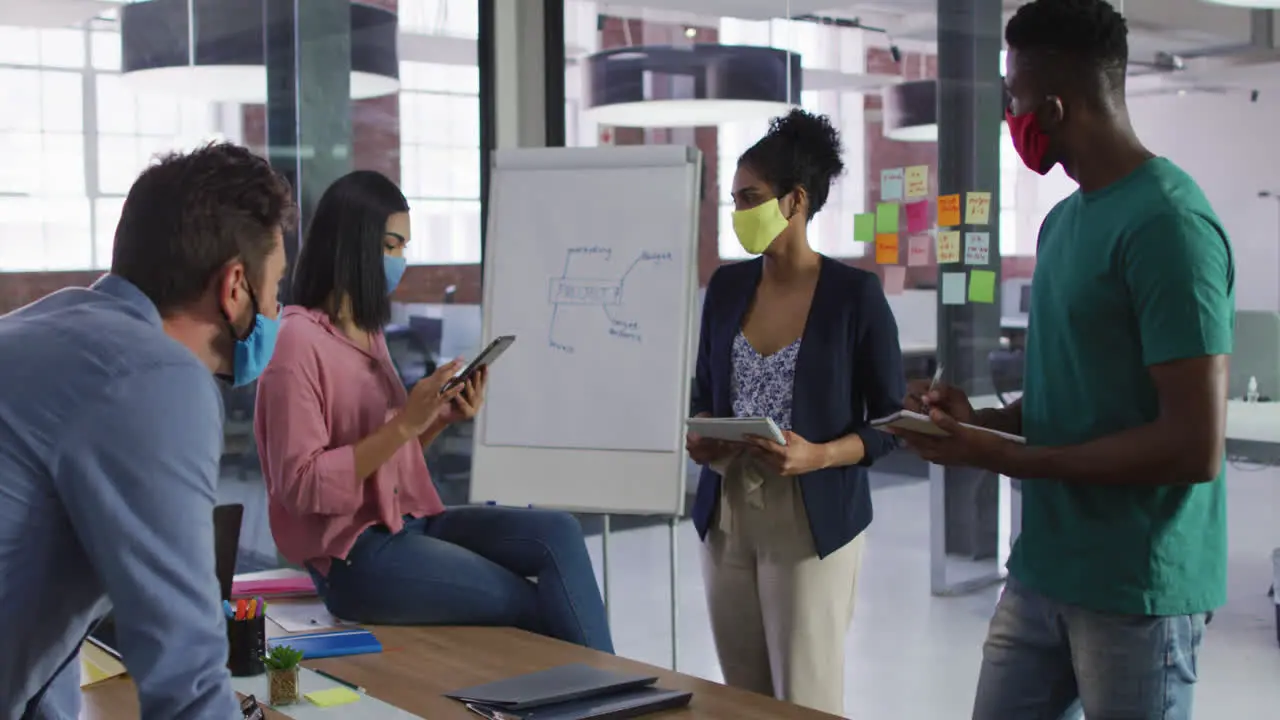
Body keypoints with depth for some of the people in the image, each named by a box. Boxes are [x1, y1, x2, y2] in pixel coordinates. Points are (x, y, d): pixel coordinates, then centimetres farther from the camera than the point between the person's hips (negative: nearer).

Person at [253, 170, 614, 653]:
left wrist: (443, 418, 0)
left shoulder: (368, 333, 13)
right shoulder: (299, 342, -13)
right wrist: (405, 423, -23)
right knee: (537, 607, -13)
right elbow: (302, 487, -18)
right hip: (354, 556, -7)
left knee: (558, 533, -12)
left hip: (409, 523, 7)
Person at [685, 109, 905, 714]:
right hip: (727, 517, 5)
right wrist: (698, 439, -7)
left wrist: (817, 456, -22)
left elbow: (892, 423, -6)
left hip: (812, 523, -5)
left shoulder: (855, 294, -9)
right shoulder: (726, 286, 6)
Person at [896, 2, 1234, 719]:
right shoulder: (1064, 220, 11)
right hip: (1043, 571, 8)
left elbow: (1195, 446, -22)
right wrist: (985, 421, 1)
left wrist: (1003, 459, -16)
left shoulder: (1166, 223, -17)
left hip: (1137, 589, -8)